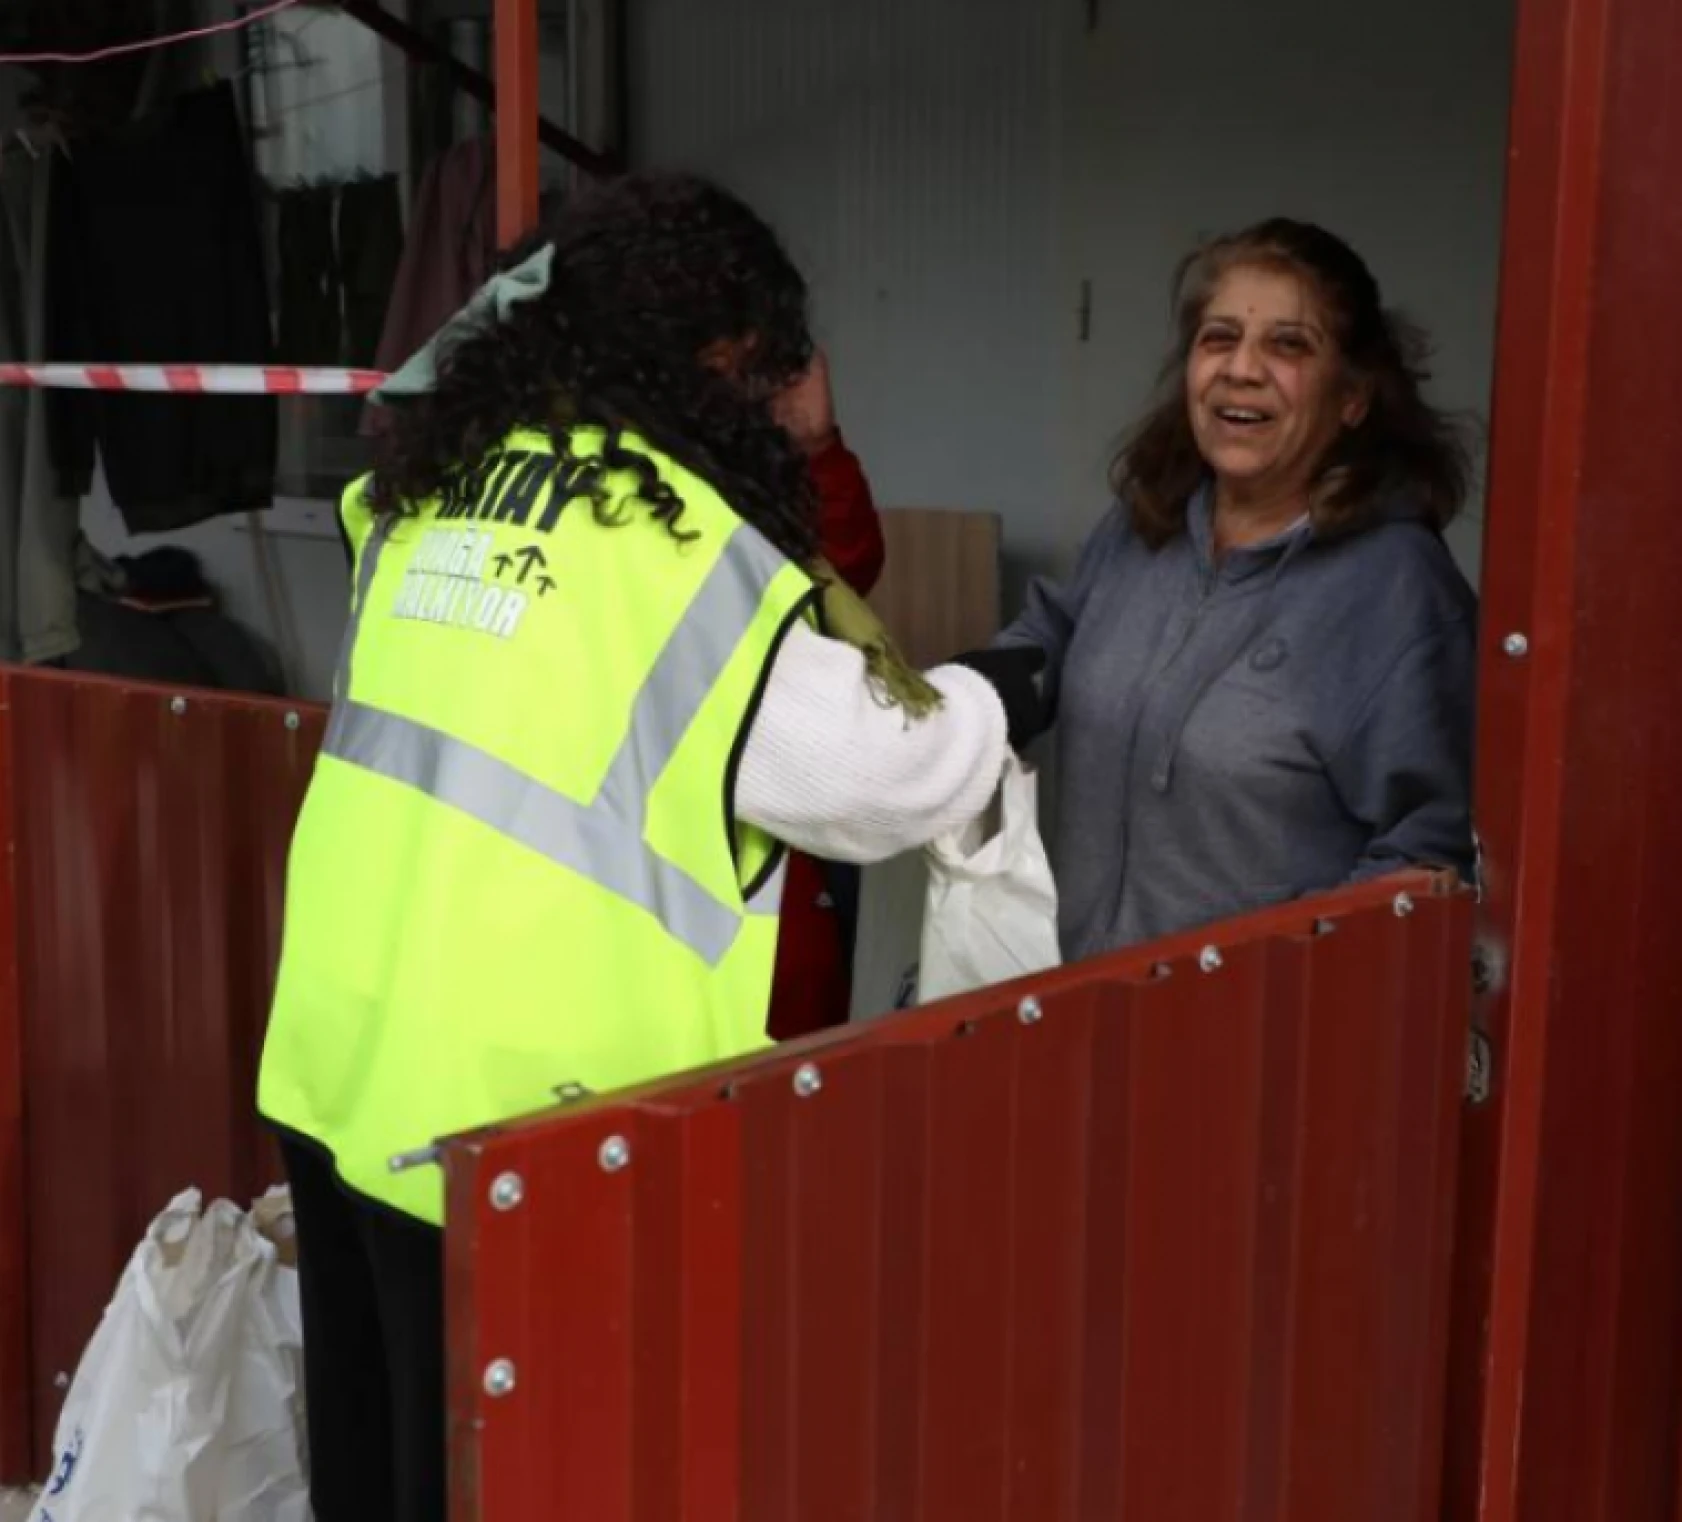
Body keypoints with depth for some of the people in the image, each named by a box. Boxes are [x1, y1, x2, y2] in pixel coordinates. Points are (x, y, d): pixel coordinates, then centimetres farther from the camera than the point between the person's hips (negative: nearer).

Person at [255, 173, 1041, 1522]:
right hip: (501, 1101, -7)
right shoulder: (683, 542, -13)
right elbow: (882, 771, -2)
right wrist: (987, 710, 18)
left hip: (337, 1054, 7)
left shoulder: (435, 481, 7)